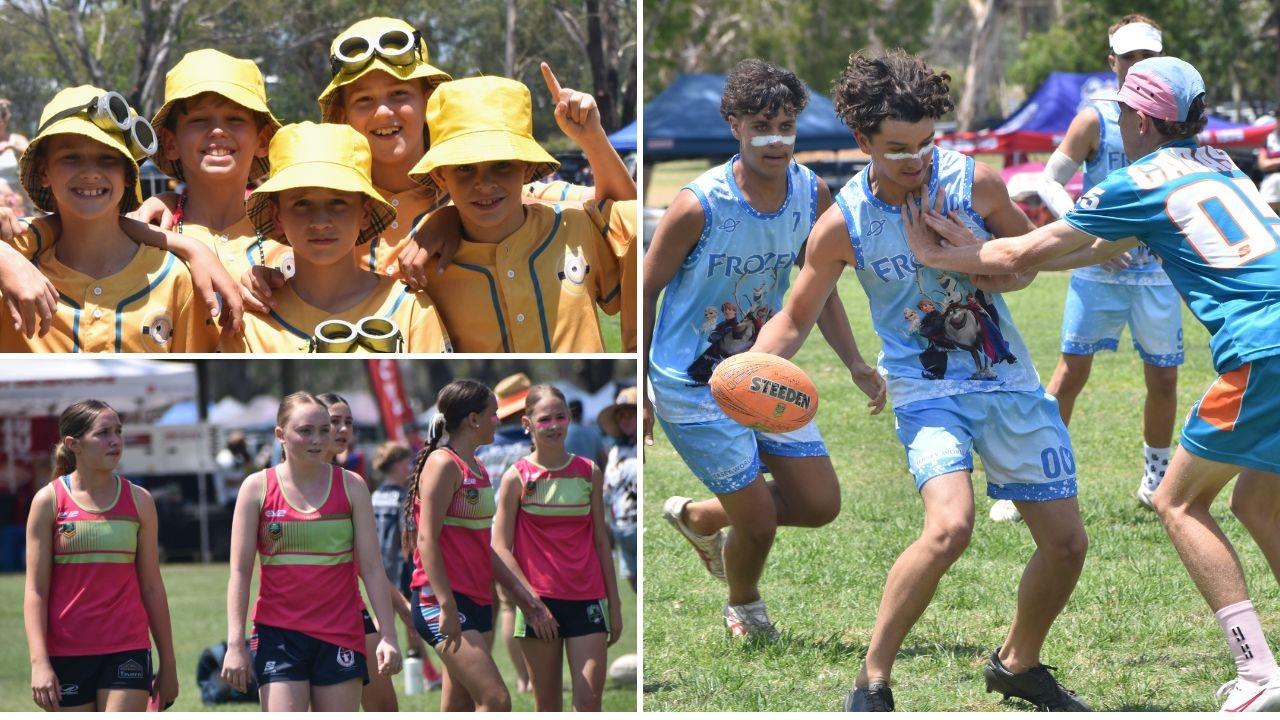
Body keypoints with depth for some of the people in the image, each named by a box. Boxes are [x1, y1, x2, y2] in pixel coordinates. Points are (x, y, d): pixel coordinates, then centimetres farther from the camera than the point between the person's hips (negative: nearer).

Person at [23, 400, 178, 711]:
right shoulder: (50, 501, -1)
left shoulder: (138, 500, 5)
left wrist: (168, 664, 10)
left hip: (127, 652, 1)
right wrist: (39, 662, -13)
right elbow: (36, 589, -3)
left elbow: (152, 587, 10)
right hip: (66, 654, -1)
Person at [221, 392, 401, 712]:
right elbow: (240, 571, 0)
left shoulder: (351, 486, 4)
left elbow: (372, 568, 3)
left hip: (340, 636, 1)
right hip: (279, 634, -1)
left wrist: (388, 636, -4)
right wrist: (235, 644, -7)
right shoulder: (258, 488, 1)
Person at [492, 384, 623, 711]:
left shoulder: (589, 472, 7)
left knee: (589, 701, -7)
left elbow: (601, 541, 12)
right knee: (547, 706, 3)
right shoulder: (517, 477, -1)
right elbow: (500, 548, -4)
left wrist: (615, 604, 11)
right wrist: (531, 601, -12)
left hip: (587, 600, 2)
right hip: (539, 599, -2)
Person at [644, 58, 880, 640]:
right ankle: (743, 608, 30)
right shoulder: (699, 205, -23)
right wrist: (637, 391, -8)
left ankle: (698, 518, 32)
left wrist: (854, 363, 0)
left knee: (820, 505, 7)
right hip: (693, 387, -6)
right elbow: (645, 291, -12)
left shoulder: (813, 194, -6)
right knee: (760, 520, -5)